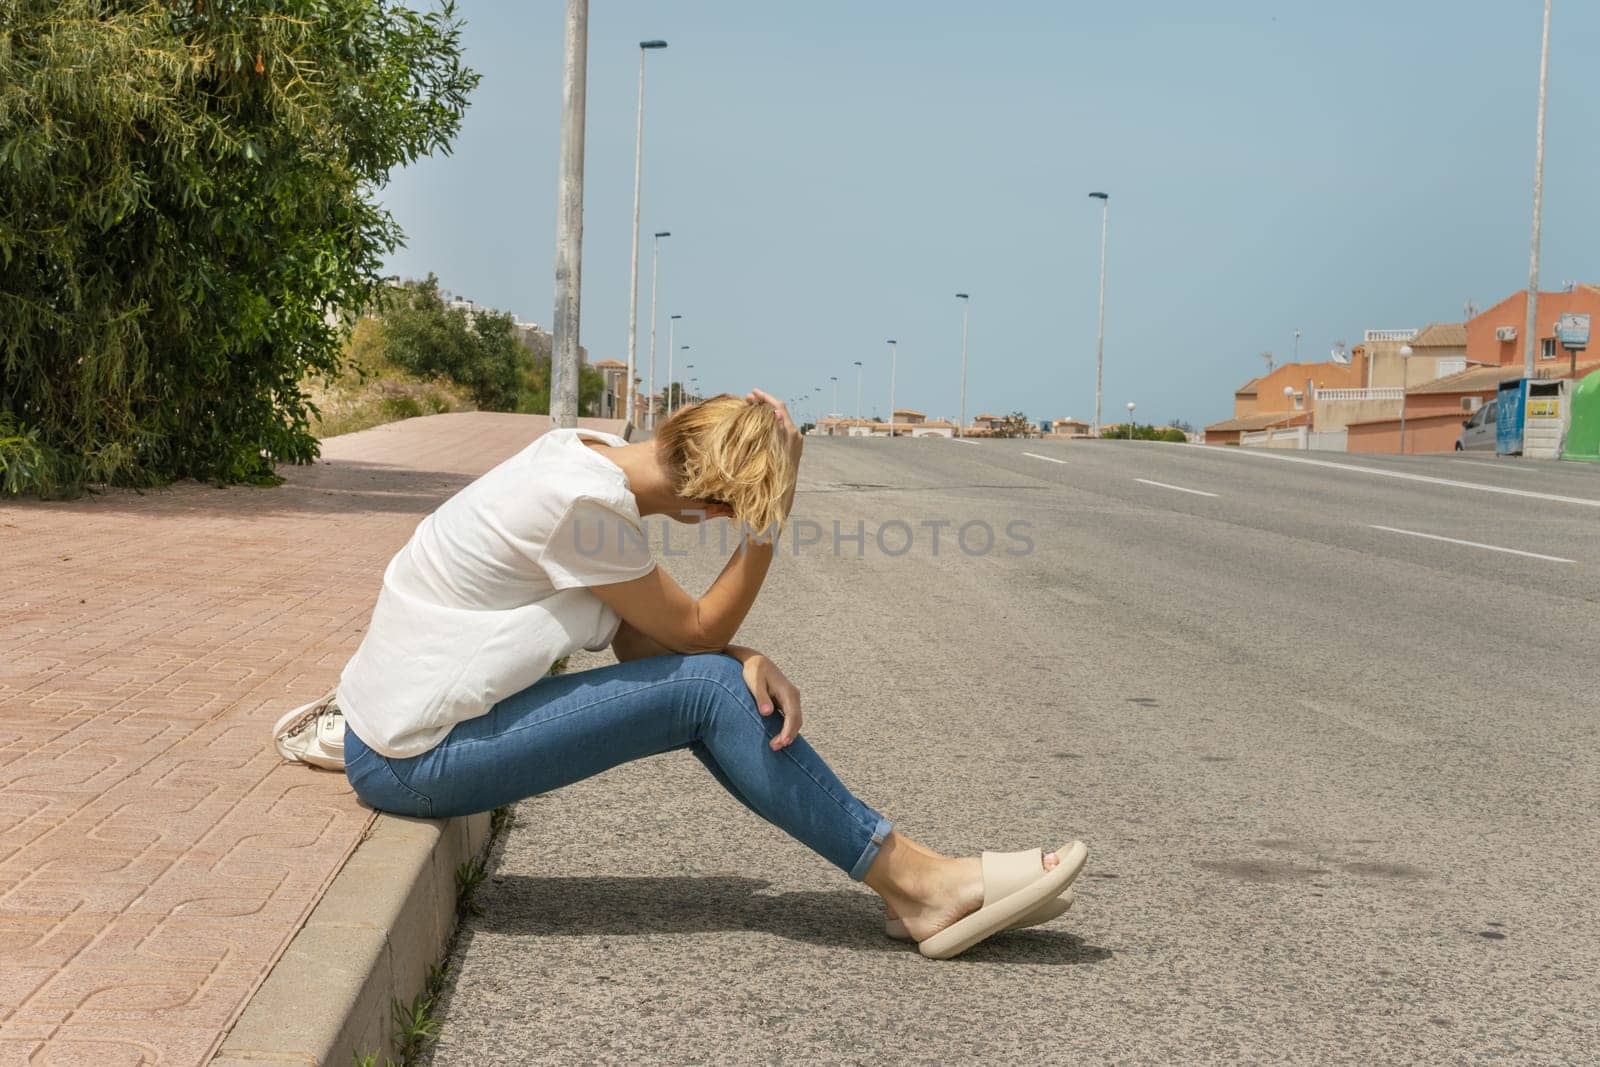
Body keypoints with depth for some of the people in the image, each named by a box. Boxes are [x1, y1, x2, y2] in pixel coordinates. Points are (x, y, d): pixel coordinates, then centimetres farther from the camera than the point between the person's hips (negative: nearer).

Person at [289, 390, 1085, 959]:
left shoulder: (591, 455, 2)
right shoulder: (584, 505, -25)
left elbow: (640, 642, 2)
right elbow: (699, 631, -14)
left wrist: (751, 664, -13)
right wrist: (768, 526, -16)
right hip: (413, 761, -9)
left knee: (733, 680, 2)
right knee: (711, 690, -15)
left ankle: (908, 881, 1)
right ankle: (918, 882, -8)